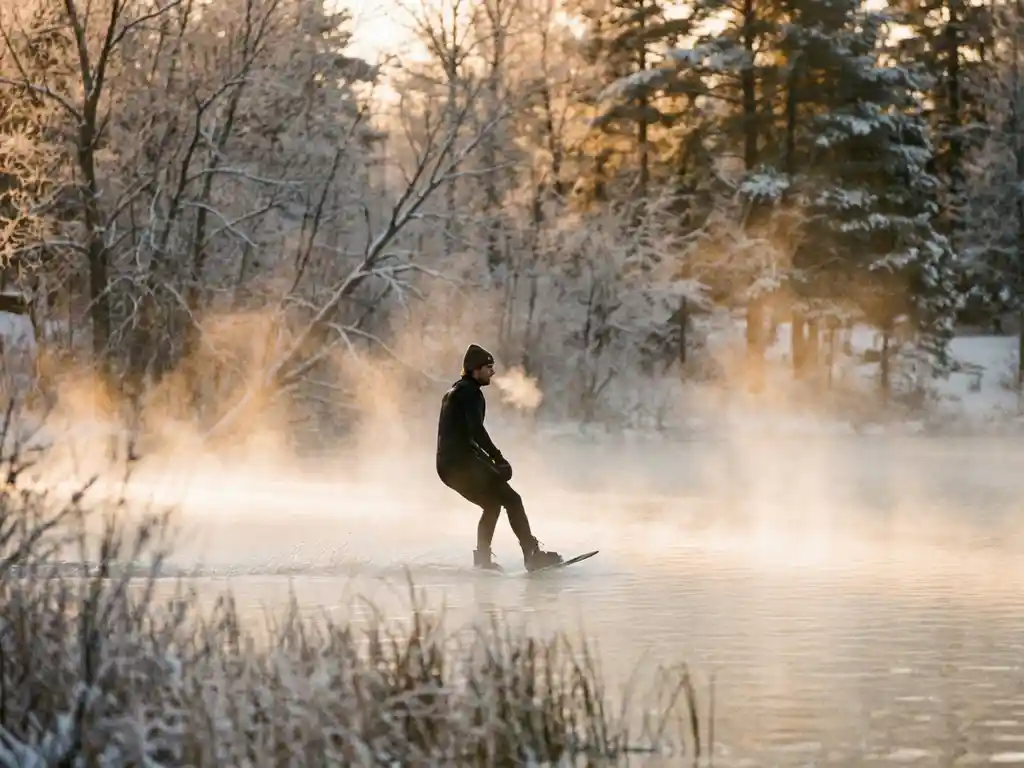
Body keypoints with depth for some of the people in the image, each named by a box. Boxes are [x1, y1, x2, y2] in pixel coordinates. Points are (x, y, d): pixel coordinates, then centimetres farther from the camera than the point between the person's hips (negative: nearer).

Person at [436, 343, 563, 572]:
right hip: (462, 462, -10)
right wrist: (498, 458, -17)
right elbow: (477, 431, -21)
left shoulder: (455, 392, 22)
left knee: (492, 504, 24)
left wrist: (488, 458, 20)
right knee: (511, 499, -9)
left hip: (448, 465, 10)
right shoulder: (470, 392, -9)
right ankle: (532, 554, -16)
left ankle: (482, 558, 22)